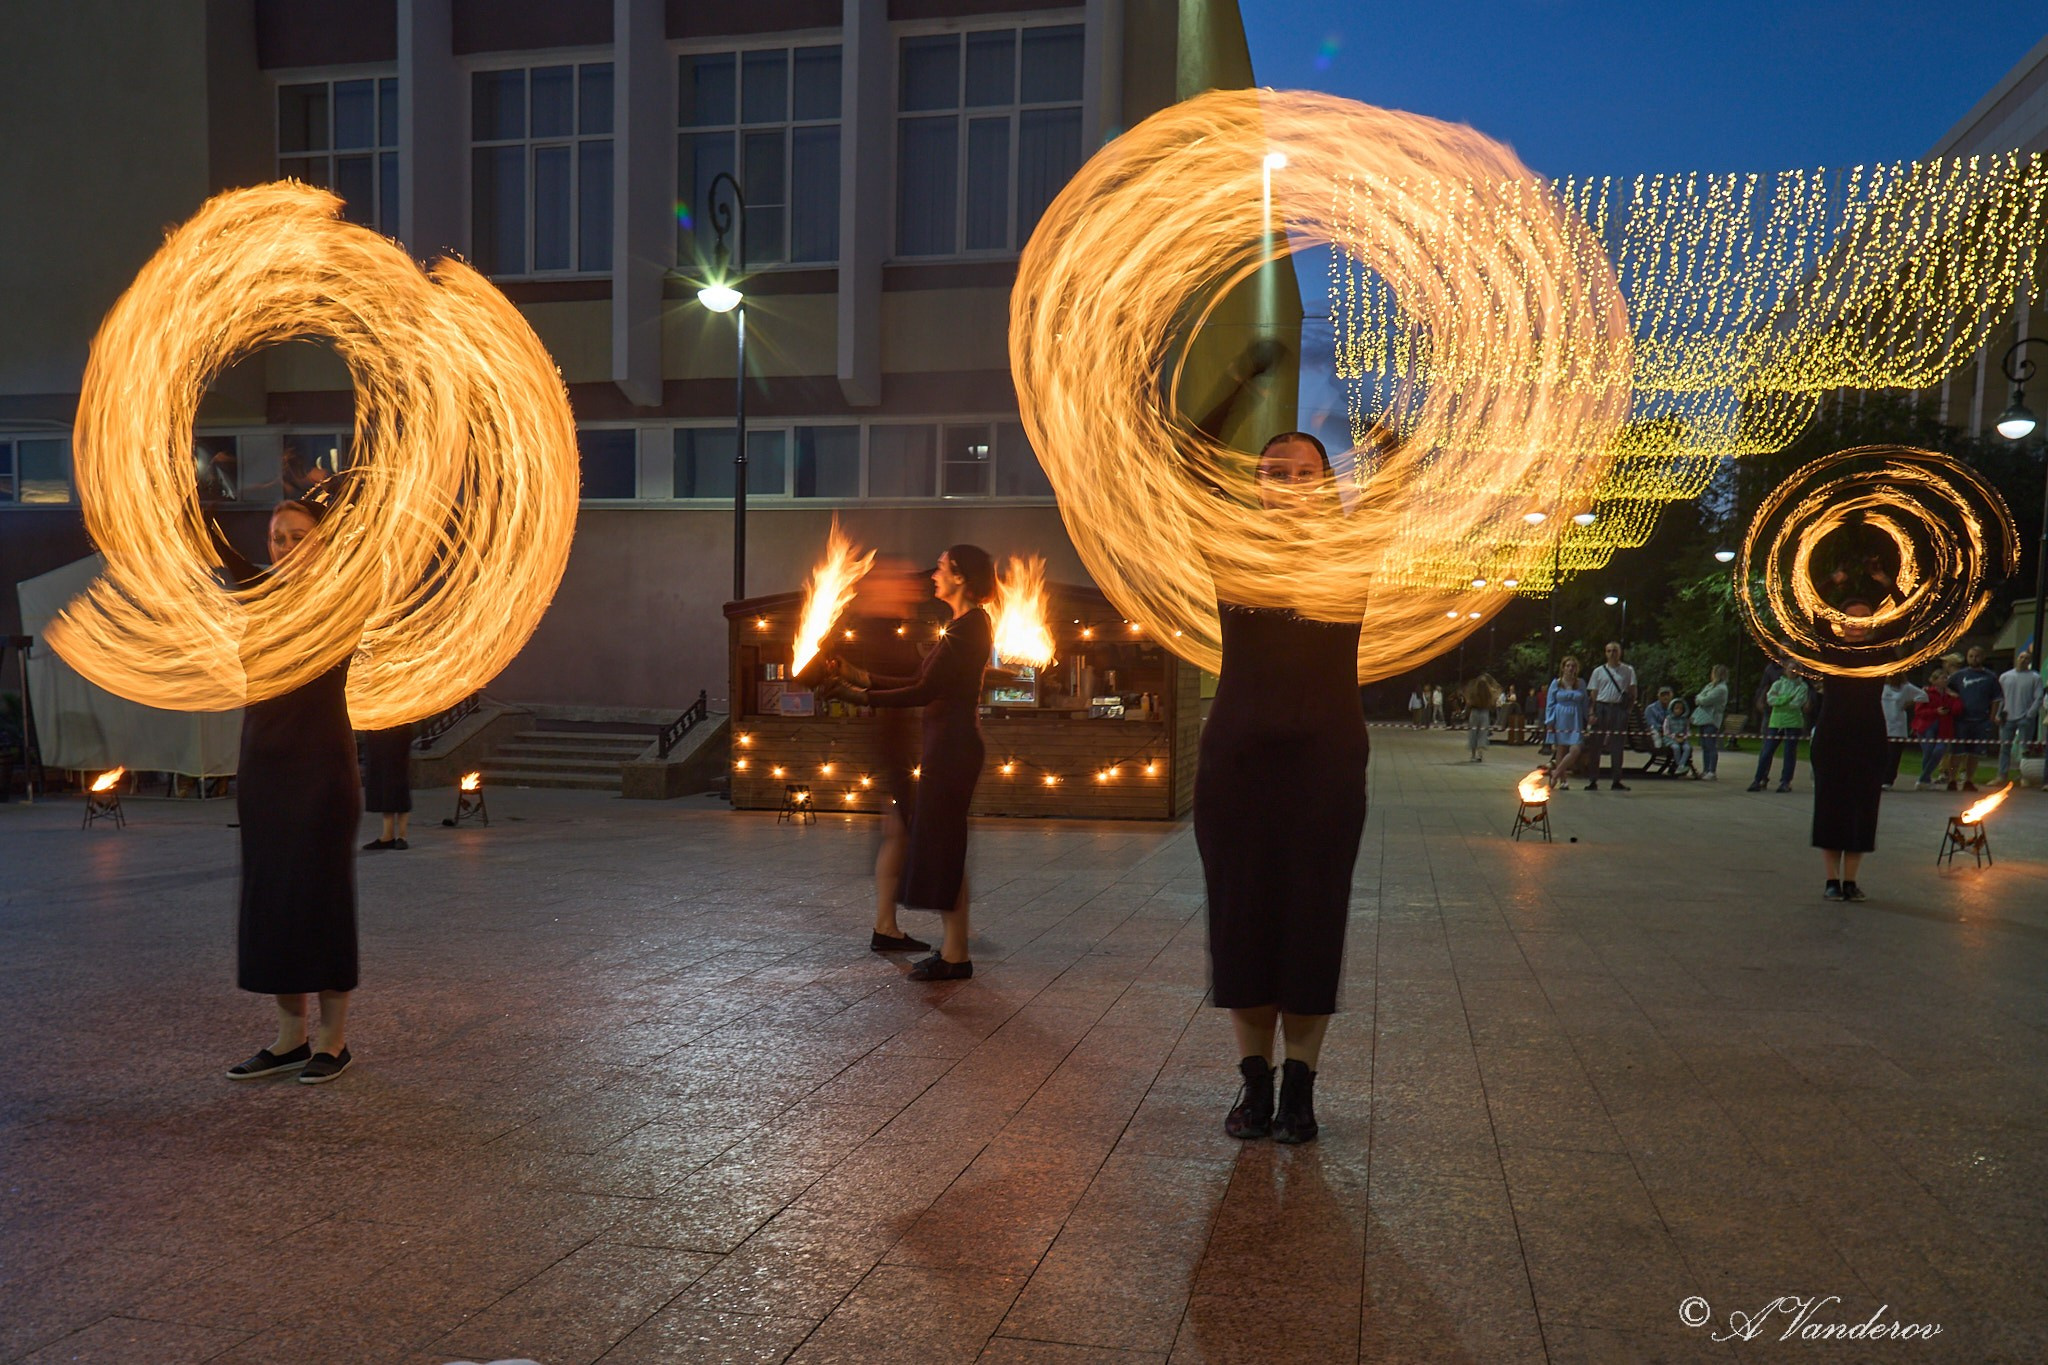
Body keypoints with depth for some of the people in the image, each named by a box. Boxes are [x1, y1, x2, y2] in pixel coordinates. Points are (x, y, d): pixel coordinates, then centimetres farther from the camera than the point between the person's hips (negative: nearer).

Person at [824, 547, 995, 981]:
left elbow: (926, 691, -20)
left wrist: (862, 696, -18)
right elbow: (923, 683, 16)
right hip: (949, 743, 10)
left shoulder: (969, 626, -15)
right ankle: (953, 945, 21)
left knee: (943, 845, -5)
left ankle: (956, 955, 2)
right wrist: (859, 675, 15)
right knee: (942, 845, 14)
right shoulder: (966, 625, 17)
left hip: (953, 745, -10)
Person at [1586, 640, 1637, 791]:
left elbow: (1633, 693, 8)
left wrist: (1629, 710, -2)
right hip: (1602, 708, 0)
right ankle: (1594, 780, 3)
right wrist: (1592, 713, -4)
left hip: (1620, 709, 0)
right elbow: (1593, 694, 6)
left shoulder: (1628, 671, 7)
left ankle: (1616, 780, 9)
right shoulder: (1599, 671, 8)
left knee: (1618, 745, 2)